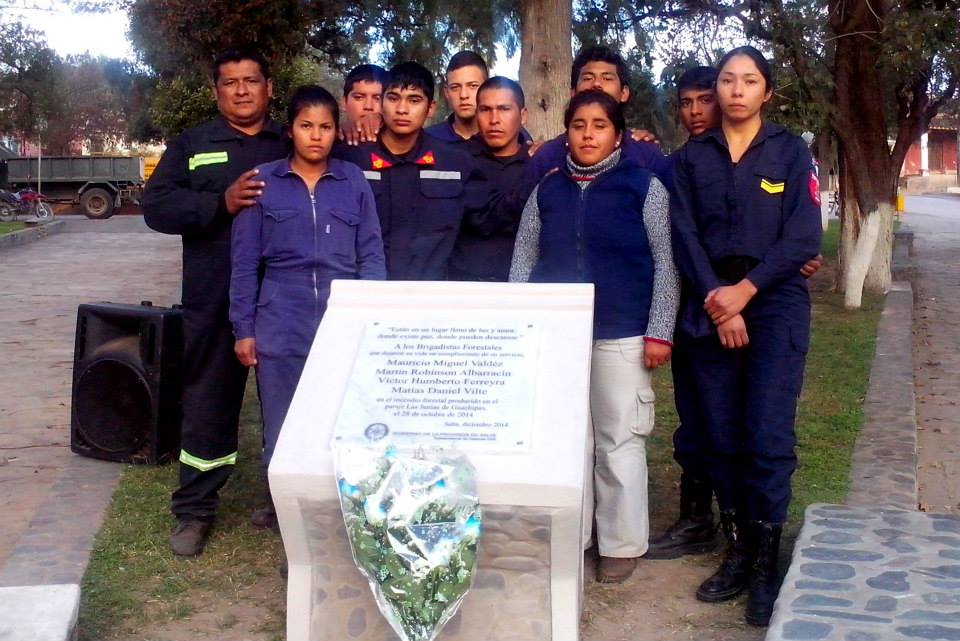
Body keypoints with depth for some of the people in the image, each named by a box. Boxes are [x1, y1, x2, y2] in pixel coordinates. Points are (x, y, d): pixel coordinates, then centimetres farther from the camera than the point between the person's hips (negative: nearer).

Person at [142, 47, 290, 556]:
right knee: (207, 403, 6)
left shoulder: (292, 146, 11)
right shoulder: (191, 145, 10)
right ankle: (195, 509, 18)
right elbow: (156, 206, -1)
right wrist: (221, 203, -14)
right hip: (214, 303, 0)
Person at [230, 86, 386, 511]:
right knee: (282, 433, 8)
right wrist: (244, 329, 0)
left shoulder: (354, 181, 6)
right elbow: (244, 263, 3)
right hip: (282, 328, 0)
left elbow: (371, 255, 6)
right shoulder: (263, 182, 3)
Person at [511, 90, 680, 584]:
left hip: (621, 335, -3)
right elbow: (523, 263, 10)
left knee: (619, 441, 2)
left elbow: (665, 264, -2)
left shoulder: (644, 186, 1)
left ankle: (621, 544, 16)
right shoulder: (547, 190, 9)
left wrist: (659, 332, -8)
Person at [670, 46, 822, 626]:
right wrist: (719, 302, -11)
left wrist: (746, 290, -13)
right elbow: (685, 236, 1)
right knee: (722, 436, 3)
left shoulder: (792, 152, 5)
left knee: (768, 437, -9)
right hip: (709, 308, 2)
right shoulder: (692, 157, 10)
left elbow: (804, 237, -4)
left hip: (775, 304, -2)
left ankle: (767, 566, 1)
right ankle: (737, 552, 15)